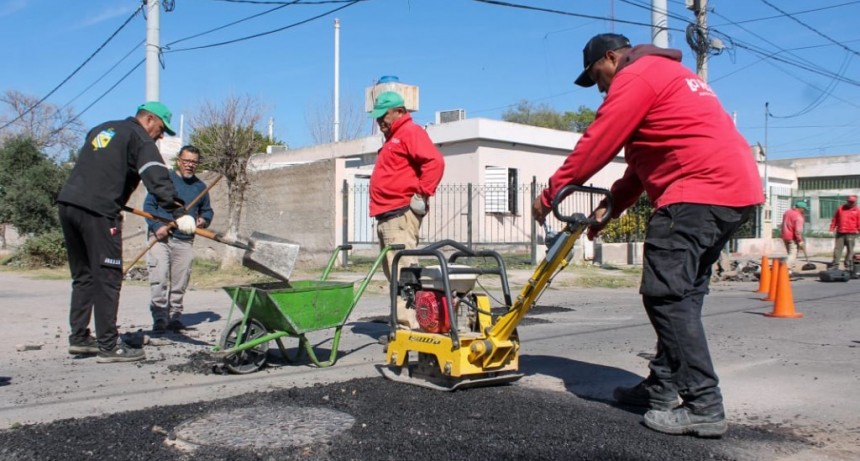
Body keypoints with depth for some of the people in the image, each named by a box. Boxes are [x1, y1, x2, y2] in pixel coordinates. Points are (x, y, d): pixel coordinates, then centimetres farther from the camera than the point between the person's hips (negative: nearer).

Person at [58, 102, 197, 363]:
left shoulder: (102, 129, 26)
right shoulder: (139, 138, -1)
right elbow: (157, 179, -16)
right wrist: (178, 212, -25)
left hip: (67, 203, 8)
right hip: (97, 212, -8)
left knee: (83, 276, 16)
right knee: (107, 278, -4)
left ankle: (79, 337, 20)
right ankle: (108, 346, -3)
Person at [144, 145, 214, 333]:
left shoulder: (200, 187, 15)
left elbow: (207, 210, 24)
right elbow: (148, 205, -1)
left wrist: (204, 220, 0)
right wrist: (157, 226, -16)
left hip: (185, 241, 3)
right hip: (160, 238, -3)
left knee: (179, 284, 4)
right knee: (159, 279, -12)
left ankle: (175, 316, 13)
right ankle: (160, 317, -7)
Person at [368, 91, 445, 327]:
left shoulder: (410, 132, -5)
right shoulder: (392, 139, 25)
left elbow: (435, 161, -19)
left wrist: (422, 193, -19)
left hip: (401, 216, -10)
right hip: (388, 216, 10)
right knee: (393, 272, 11)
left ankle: (407, 325, -13)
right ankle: (402, 322, 17)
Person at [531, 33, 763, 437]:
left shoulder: (636, 76, -4)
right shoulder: (667, 73, 29)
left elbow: (596, 145, -7)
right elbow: (647, 157, 25)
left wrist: (550, 194, 2)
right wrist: (610, 206, 18)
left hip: (699, 192, -11)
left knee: (666, 294, -10)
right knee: (681, 293, 13)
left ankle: (704, 407, -9)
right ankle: (664, 387, 21)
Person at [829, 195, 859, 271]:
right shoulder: (840, 209, 11)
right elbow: (834, 219, 13)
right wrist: (832, 228, 7)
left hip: (851, 234, -2)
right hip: (840, 233, 2)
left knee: (850, 250, 2)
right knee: (837, 249, 0)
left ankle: (848, 265, 8)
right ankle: (835, 265, 3)